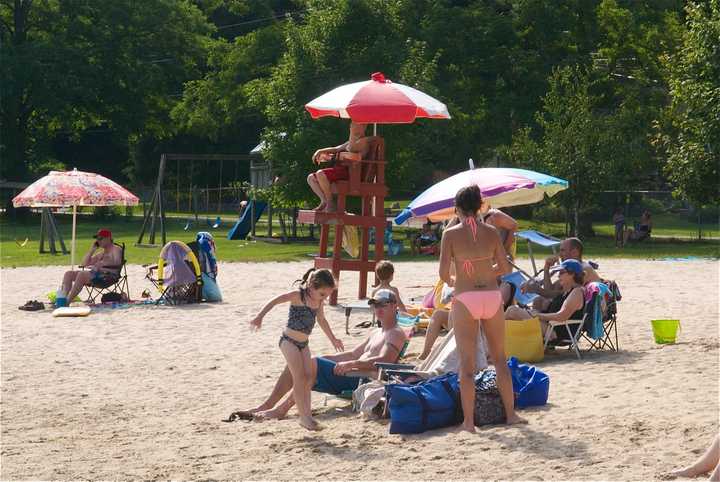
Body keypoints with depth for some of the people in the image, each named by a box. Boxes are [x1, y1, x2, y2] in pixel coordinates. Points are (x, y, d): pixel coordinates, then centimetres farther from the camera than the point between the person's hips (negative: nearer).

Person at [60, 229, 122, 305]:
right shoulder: (101, 254, 31)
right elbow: (84, 263, 26)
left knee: (82, 274, -33)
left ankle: (67, 301, -37)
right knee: (68, 274, -4)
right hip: (96, 274, 9)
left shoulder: (116, 249, 7)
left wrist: (101, 264, -24)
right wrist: (92, 249, 18)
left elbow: (117, 262, -15)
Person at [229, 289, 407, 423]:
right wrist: (326, 358, 18)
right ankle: (263, 407, -7)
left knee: (314, 364, -28)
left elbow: (383, 361, -18)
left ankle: (281, 409, -31)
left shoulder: (396, 334, -2)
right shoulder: (376, 333, 30)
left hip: (359, 380, -10)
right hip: (350, 376, 10)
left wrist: (351, 364, -27)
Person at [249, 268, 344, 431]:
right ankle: (304, 416, -10)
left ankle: (307, 414, 7)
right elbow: (274, 301, -23)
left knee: (308, 378, 3)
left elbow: (322, 320, 22)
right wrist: (260, 317, -34)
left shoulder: (319, 301, 5)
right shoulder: (298, 295, -17)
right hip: (289, 341, -7)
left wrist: (332, 339, 32)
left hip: (303, 343, 7)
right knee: (300, 378, -11)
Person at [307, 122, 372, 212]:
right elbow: (336, 149, 30)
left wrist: (352, 133, -11)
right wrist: (320, 151, 14)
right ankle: (324, 201, -10)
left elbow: (351, 149, -20)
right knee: (311, 178, 3)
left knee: (320, 174, -30)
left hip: (350, 171, -10)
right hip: (342, 169, 10)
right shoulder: (352, 142, 27)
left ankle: (330, 204, -23)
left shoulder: (364, 141, -4)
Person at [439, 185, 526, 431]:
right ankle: (510, 413, 19)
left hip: (465, 298, -2)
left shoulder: (451, 233, -5)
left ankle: (468, 421, 2)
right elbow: (504, 267, 5)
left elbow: (444, 273, -8)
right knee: (500, 358, 16)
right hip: (492, 296, 2)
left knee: (467, 363, 2)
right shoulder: (491, 232, 2)